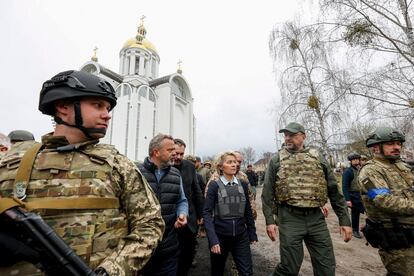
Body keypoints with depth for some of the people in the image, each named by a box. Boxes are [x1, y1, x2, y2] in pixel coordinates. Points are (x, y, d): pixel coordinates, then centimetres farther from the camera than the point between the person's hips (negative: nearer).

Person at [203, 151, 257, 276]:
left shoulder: (243, 184, 2)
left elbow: (248, 210, 9)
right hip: (220, 236, -2)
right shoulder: (214, 185, -10)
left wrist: (252, 233, 9)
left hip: (241, 236, 3)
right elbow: (207, 213, -12)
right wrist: (213, 239, -19)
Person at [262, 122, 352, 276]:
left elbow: (333, 190, 9)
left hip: (316, 218, 3)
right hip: (289, 217, -2)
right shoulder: (277, 159, 0)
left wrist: (344, 219, 5)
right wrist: (269, 220, -7)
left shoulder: (317, 157, 6)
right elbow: (267, 192, -1)